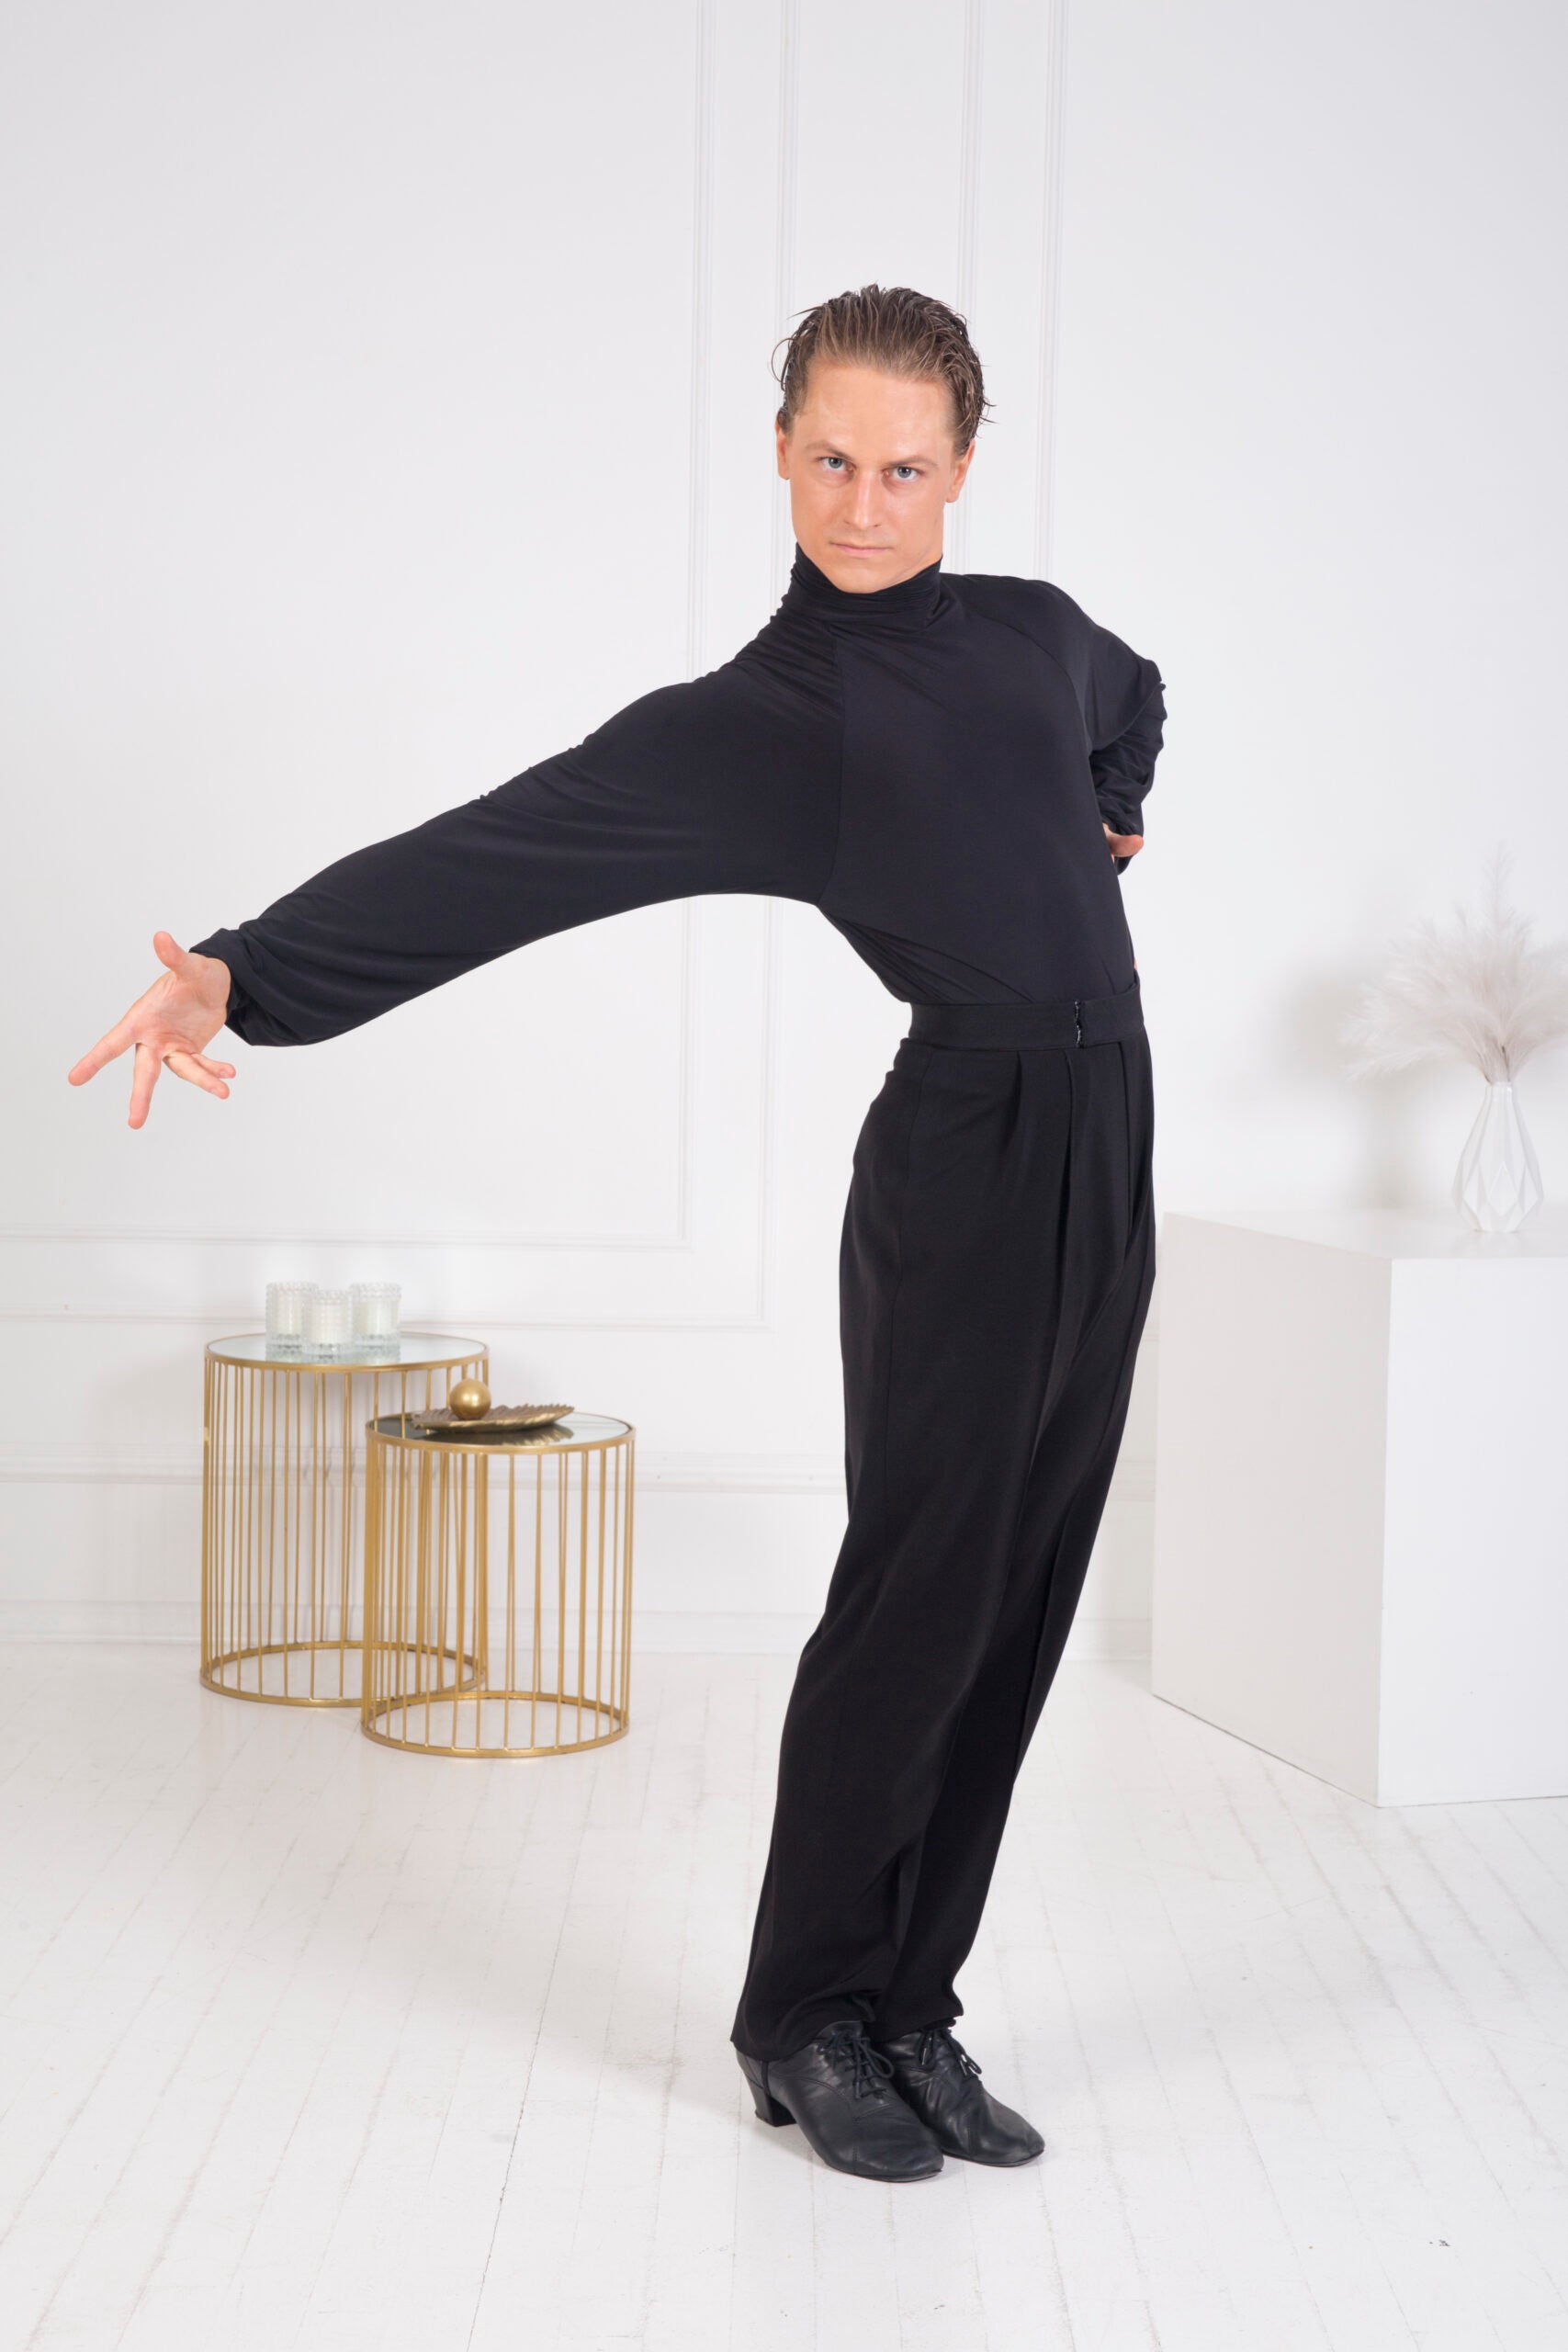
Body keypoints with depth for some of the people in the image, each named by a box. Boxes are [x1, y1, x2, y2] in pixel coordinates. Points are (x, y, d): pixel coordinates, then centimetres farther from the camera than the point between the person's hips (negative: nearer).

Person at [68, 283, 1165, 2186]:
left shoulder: (1033, 631, 13)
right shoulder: (739, 726, -5)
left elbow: (1132, 699, 40)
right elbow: (484, 857, -16)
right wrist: (245, 972, -27)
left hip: (1104, 1153, 6)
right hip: (964, 1153, -6)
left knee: (1014, 1613, 7)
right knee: (916, 1599, -5)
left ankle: (907, 2010, 17)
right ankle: (805, 2020, 12)